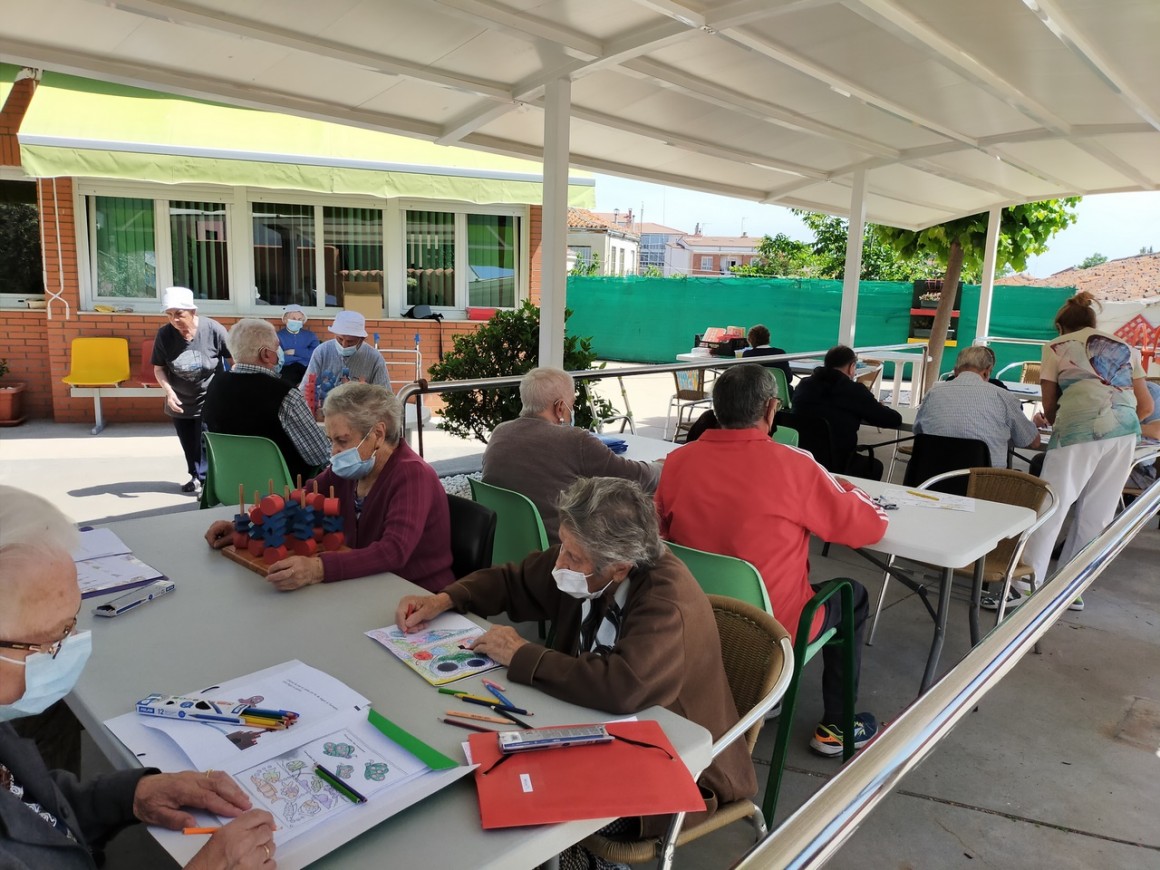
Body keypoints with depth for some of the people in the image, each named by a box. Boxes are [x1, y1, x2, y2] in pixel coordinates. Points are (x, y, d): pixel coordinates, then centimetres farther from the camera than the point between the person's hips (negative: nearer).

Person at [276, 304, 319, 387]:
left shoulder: (310, 335, 20)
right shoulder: (278, 336, 11)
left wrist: (294, 352, -2)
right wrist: (305, 355, -4)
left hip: (308, 368, 2)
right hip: (288, 368, -2)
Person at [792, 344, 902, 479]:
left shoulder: (803, 386, 4)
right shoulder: (854, 390, -9)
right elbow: (895, 420, -2)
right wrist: (878, 408, 19)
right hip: (837, 465, -5)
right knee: (875, 465, 29)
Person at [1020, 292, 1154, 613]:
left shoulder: (1056, 347, 15)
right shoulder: (1125, 348, 26)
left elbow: (1050, 406, 14)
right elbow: (1146, 406, 24)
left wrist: (1047, 419, 36)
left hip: (1080, 426, -4)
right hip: (1125, 429, 4)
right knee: (1096, 514, 9)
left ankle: (1027, 583, -4)